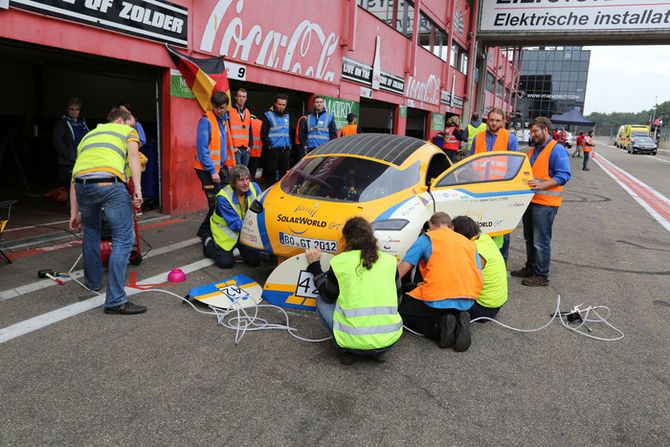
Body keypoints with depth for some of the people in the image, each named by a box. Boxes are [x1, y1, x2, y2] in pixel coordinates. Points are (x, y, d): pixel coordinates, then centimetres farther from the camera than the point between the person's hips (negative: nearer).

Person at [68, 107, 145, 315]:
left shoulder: (88, 135, 36)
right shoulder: (127, 131, 23)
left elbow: (74, 177, 30)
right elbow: (133, 155, -1)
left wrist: (74, 213, 31)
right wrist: (137, 188, -11)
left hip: (82, 185, 6)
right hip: (110, 184, -5)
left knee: (90, 231, 29)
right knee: (123, 239, -2)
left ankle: (93, 281, 43)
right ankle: (115, 301, -7)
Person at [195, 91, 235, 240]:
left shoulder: (223, 120, 11)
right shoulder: (206, 121, -15)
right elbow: (202, 149, -19)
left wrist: (229, 164, 9)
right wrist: (212, 171, -20)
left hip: (221, 167, 8)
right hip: (208, 169, -8)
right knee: (216, 203, -6)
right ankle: (205, 232, 10)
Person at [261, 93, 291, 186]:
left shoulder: (287, 116, 17)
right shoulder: (268, 116, -1)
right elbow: (263, 134, -5)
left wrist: (289, 145, 13)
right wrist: (269, 146, -13)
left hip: (285, 150, 6)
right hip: (273, 150, -6)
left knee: (284, 173, 10)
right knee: (271, 174, -4)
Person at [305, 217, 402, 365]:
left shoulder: (340, 262, -5)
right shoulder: (389, 260, 3)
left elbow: (328, 296, 10)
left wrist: (314, 265, 19)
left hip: (353, 341, -3)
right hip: (390, 339, 3)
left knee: (321, 300, 20)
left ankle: (347, 350, 11)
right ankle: (378, 350, 16)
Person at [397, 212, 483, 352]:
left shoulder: (427, 238, 8)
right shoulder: (469, 243, 22)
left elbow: (400, 273, 2)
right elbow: (479, 280, 17)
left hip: (438, 300, -5)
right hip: (468, 302, 5)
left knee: (401, 310, 18)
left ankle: (440, 327, -5)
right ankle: (459, 322, 2)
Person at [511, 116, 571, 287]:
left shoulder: (557, 150, -11)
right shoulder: (533, 150, 16)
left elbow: (563, 176, -19)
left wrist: (541, 185, -29)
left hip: (545, 203, -9)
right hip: (530, 200, 9)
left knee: (541, 241, -4)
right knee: (529, 238, 18)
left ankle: (541, 276, 6)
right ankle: (530, 268, 31)